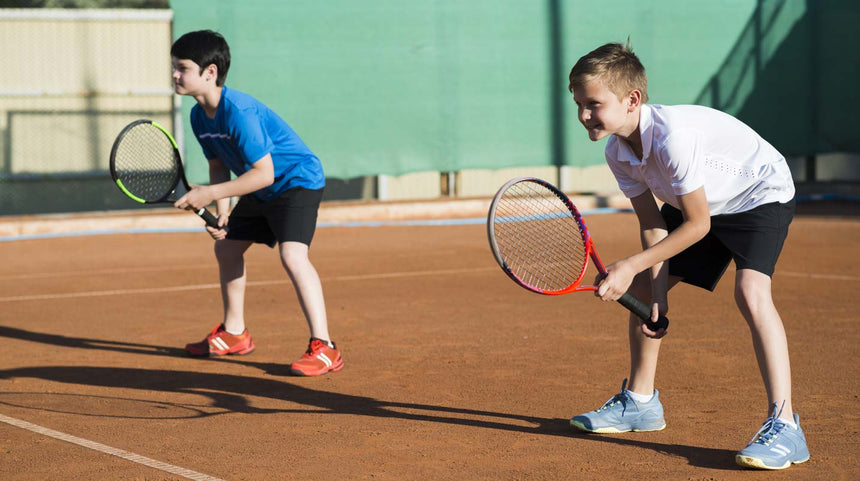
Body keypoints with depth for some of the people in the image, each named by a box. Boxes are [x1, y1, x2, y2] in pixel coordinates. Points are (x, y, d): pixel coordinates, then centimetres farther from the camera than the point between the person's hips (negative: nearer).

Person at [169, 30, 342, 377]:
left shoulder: (238, 112, -31)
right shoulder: (199, 117, -3)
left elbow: (263, 173, -31)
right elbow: (219, 167, 8)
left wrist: (210, 194, -29)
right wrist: (221, 214, -7)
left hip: (297, 179, -10)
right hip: (261, 191, 10)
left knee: (291, 254, -27)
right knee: (226, 247, 18)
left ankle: (324, 348, -27)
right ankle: (234, 334, 36)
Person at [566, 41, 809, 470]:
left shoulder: (672, 135, -37)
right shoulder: (617, 152, -13)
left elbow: (696, 224, -29)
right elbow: (653, 226, -4)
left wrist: (630, 266, -25)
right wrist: (657, 293, -14)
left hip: (761, 195, -9)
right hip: (704, 205, 9)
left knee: (750, 291, -30)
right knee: (640, 288, 8)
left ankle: (784, 426, -31)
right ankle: (640, 401, 27)